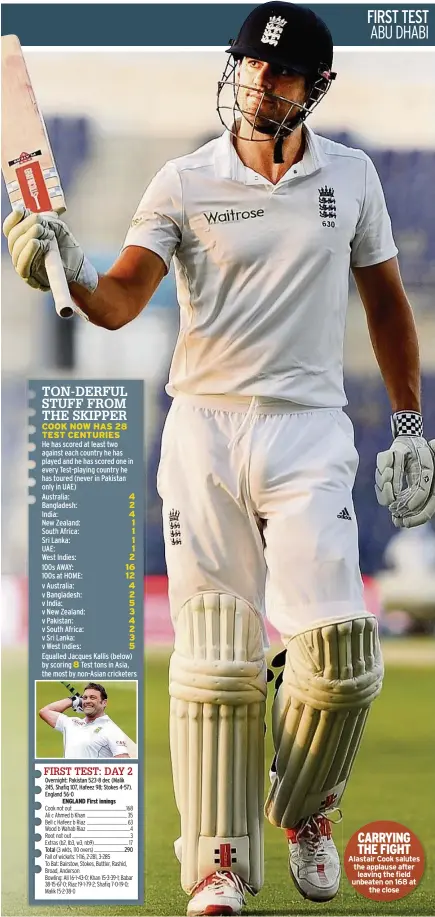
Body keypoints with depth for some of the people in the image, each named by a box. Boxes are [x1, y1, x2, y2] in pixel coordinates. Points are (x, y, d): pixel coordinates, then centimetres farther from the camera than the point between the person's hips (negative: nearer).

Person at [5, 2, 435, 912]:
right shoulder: (184, 182, 1)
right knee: (214, 652, -4)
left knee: (337, 648, -10)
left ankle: (305, 812, 17)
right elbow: (120, 299, -8)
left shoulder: (350, 176, 8)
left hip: (310, 431, 1)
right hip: (204, 427, -1)